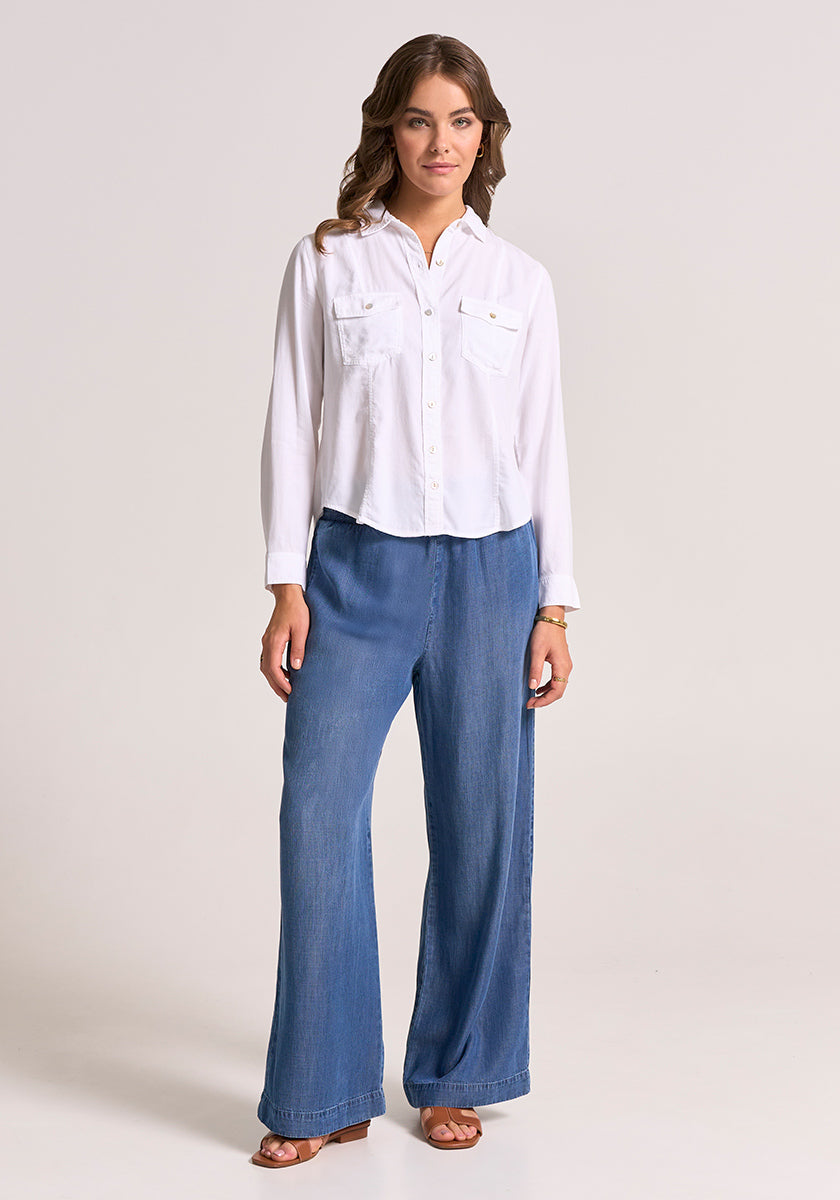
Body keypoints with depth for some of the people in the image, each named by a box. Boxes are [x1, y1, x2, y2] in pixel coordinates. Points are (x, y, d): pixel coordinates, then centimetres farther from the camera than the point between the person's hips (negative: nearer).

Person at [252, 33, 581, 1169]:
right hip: (357, 566, -1)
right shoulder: (325, 265, 5)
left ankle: (453, 1077, 21)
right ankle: (324, 1094, 7)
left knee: (482, 824, 4)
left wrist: (556, 605, 4)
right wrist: (288, 588, -3)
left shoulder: (520, 280, 8)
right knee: (319, 811, -7)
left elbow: (544, 447, 8)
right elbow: (293, 427, 4)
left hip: (488, 569, 1)